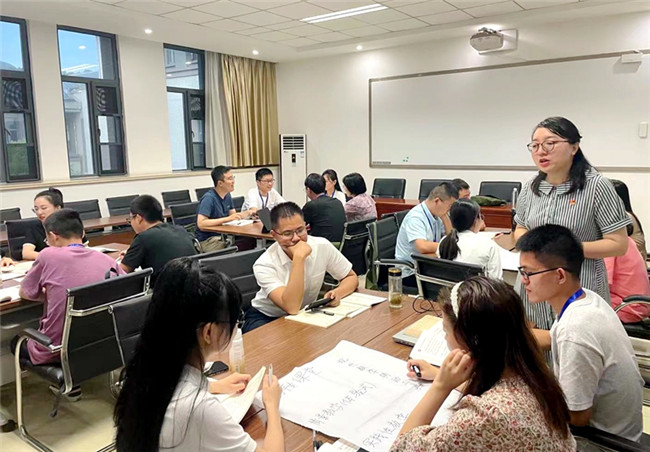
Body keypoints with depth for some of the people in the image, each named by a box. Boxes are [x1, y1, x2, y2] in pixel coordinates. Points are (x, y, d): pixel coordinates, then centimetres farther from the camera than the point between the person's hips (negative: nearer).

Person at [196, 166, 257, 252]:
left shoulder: (227, 195, 11)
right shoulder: (209, 198, -17)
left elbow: (234, 215, 20)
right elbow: (201, 224, -26)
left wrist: (249, 212, 0)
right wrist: (227, 219, -27)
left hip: (223, 236, 8)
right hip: (207, 240, -8)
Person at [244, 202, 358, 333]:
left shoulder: (323, 246, -15)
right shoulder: (264, 264, -26)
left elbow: (351, 278, -2)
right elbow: (291, 308, -36)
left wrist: (337, 293, -26)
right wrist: (299, 257, -40)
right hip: (265, 318, -4)